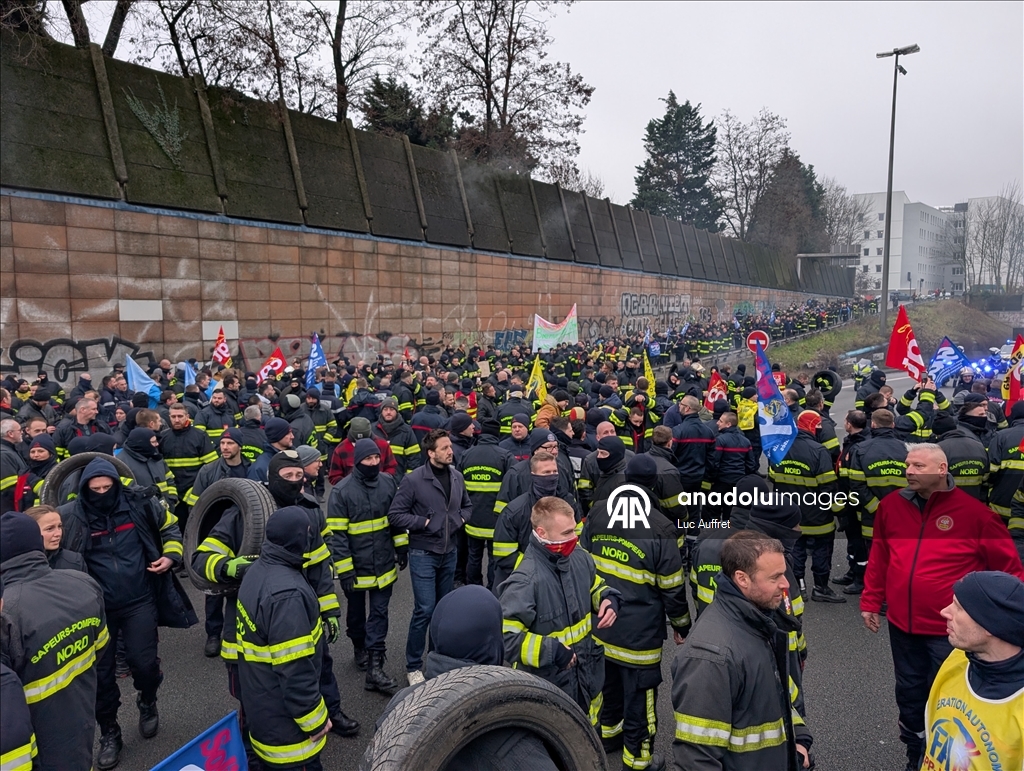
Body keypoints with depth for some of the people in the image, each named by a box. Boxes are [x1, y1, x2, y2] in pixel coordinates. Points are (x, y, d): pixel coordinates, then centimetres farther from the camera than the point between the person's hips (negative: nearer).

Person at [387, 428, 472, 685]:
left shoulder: (457, 477, 1)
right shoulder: (413, 480, -15)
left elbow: (467, 505, 18)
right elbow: (395, 514, -13)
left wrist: (461, 518, -2)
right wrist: (423, 522, -16)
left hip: (449, 552, 6)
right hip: (423, 553, -5)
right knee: (425, 609, -7)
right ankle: (413, 666, 10)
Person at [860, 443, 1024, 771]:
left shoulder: (973, 512, -13)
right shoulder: (891, 505, -2)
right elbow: (879, 557, 8)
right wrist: (871, 601, 10)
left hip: (949, 630, -4)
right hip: (902, 623, 4)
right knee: (909, 692, 18)